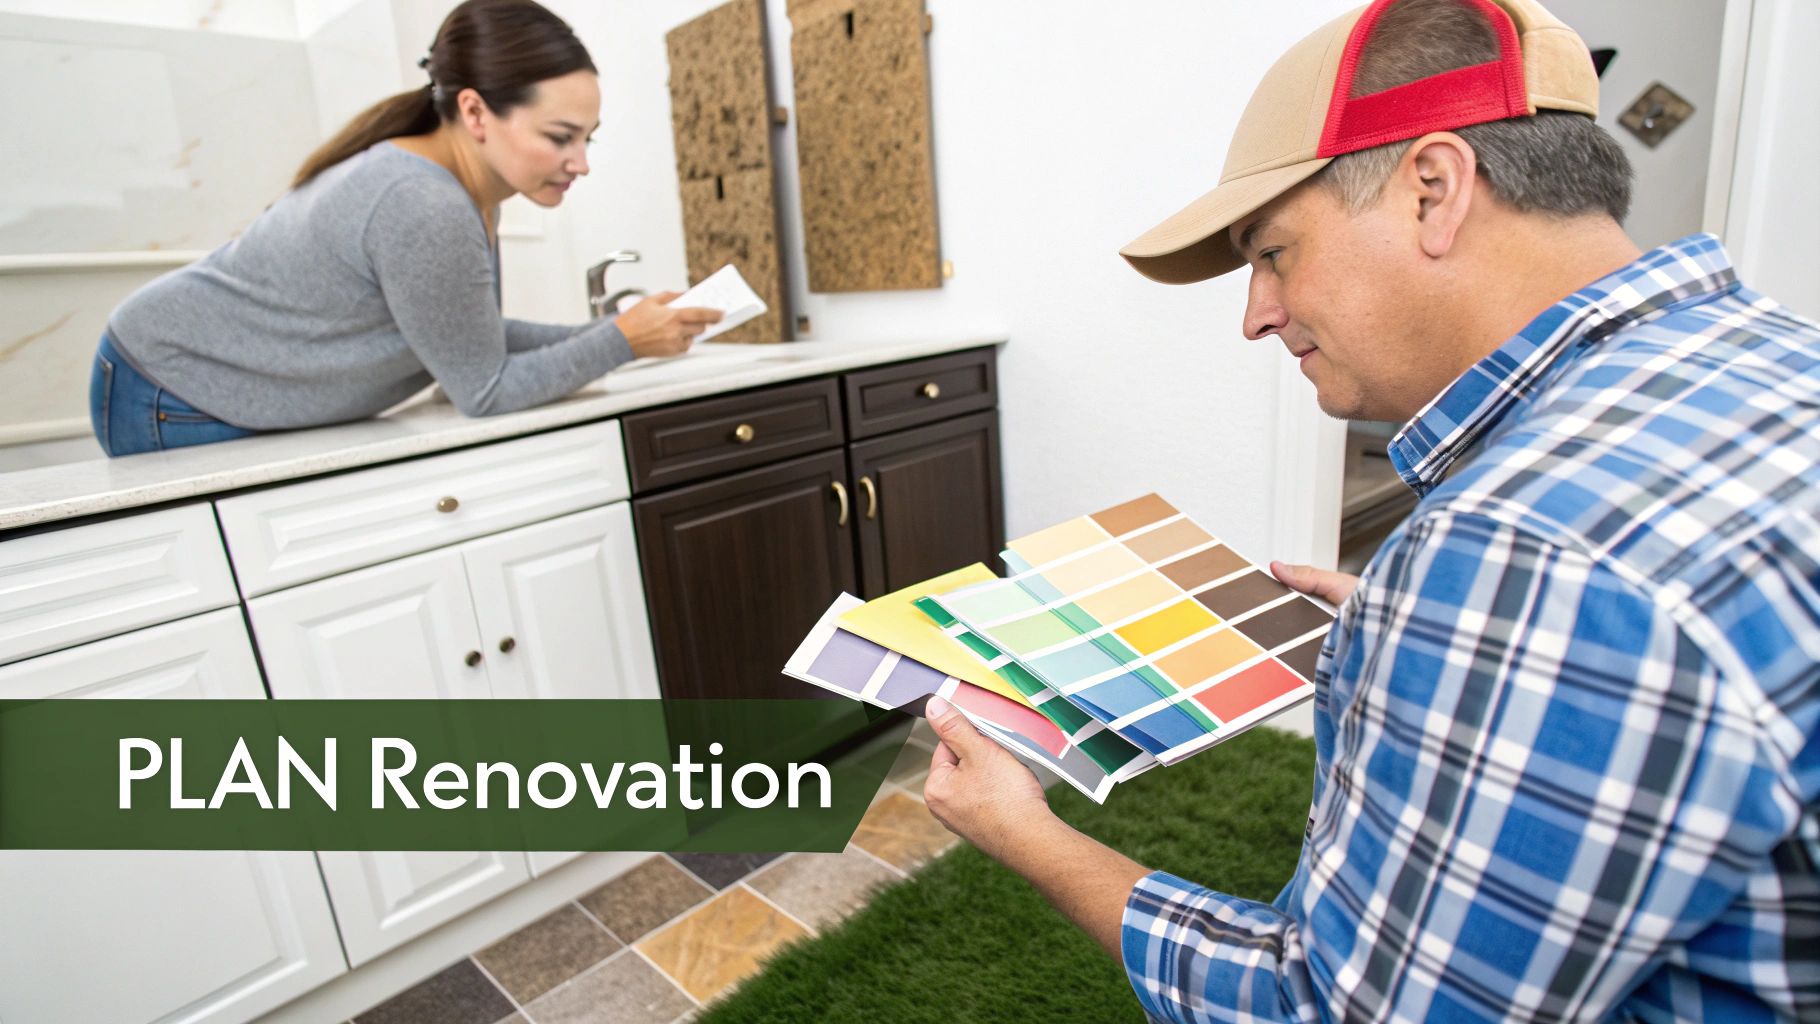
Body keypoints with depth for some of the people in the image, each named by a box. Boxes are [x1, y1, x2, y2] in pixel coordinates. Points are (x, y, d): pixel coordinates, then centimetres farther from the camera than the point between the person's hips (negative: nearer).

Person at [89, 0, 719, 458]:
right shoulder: (424, 209, -33)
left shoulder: (467, 185, -5)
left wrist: (595, 338, -6)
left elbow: (470, 335, 2)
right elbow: (484, 390, -23)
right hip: (173, 409, -8)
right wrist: (622, 341, -20)